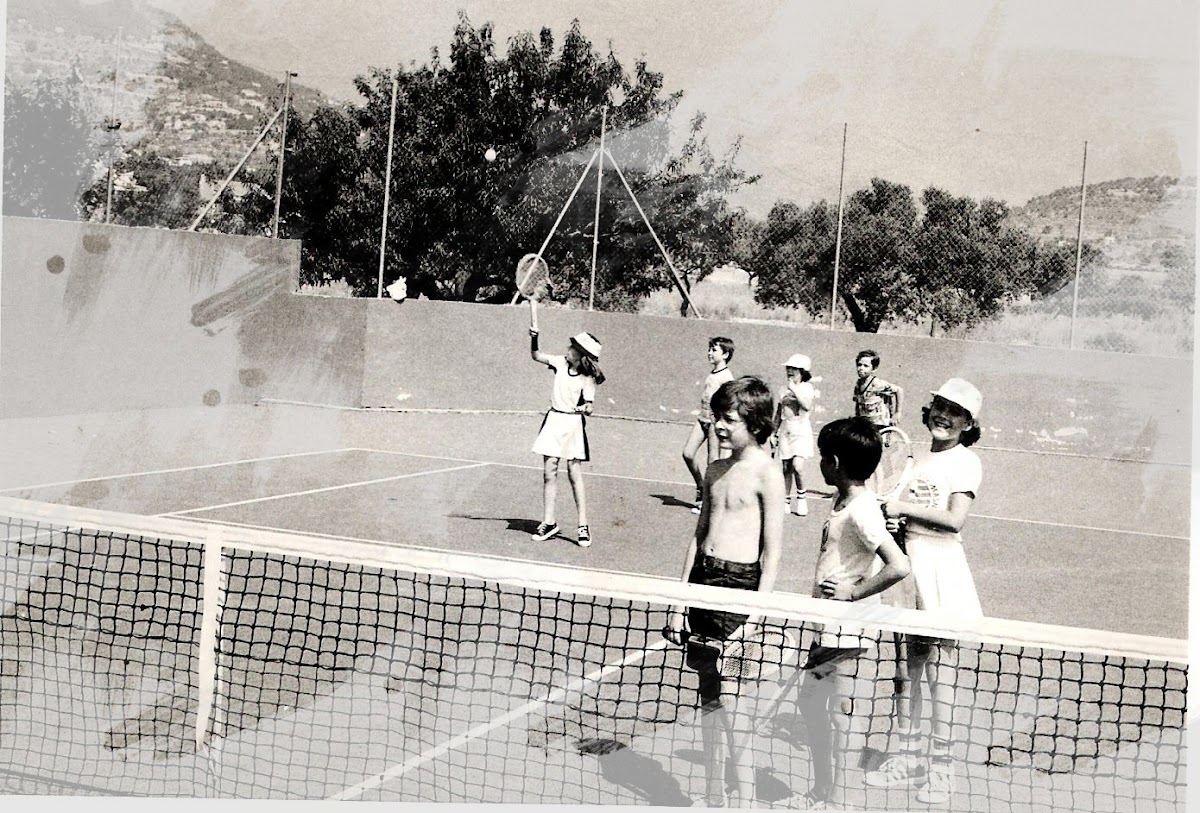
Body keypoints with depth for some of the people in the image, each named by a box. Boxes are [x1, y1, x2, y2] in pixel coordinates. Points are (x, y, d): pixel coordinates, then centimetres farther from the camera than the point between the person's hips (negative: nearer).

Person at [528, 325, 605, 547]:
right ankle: (548, 522, 10)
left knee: (575, 474, -5)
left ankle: (583, 526, 0)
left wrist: (585, 409, -36)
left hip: (573, 424, -4)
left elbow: (588, 406, -13)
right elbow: (536, 355, 14)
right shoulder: (561, 363, 3)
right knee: (549, 472, 3)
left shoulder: (588, 379, -10)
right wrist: (534, 338, -4)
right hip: (553, 420, 5)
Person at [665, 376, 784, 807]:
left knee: (729, 694, -10)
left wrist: (755, 615, -14)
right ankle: (713, 798, 18)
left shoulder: (766, 473, -9)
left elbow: (772, 551, -10)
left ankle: (745, 798, -2)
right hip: (703, 578, 7)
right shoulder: (715, 471, 12)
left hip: (739, 583, -7)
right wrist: (680, 600, 15)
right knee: (708, 694, 10)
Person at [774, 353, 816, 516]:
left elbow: (808, 406, -21)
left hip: (801, 431, -5)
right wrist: (775, 433, 16)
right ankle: (786, 501, 14)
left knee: (797, 466, -18)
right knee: (786, 468, 5)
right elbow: (778, 412, 17)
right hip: (785, 431, 5)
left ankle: (801, 497, 2)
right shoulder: (784, 390, 11)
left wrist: (795, 391, -20)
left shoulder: (806, 388, -3)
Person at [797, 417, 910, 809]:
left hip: (848, 629, -10)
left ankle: (836, 800, 10)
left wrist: (852, 593, -21)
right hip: (827, 623, 10)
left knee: (838, 713, -1)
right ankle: (820, 792, 33)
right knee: (811, 701, 19)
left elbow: (899, 566, -29)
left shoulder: (861, 511, -20)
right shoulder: (844, 501, 9)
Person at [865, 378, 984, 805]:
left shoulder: (966, 461, -5)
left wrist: (905, 507, -16)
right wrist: (890, 514, 2)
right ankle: (907, 757, 21)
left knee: (939, 667, -2)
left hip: (940, 567, -7)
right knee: (906, 665, 10)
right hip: (908, 562, 7)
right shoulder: (918, 458, 15)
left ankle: (941, 768, 6)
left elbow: (955, 518, -17)